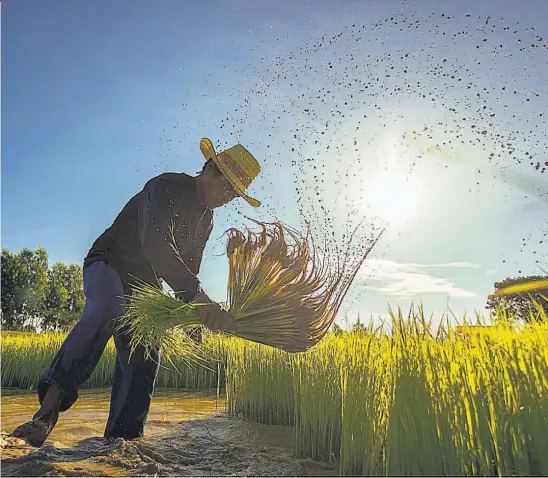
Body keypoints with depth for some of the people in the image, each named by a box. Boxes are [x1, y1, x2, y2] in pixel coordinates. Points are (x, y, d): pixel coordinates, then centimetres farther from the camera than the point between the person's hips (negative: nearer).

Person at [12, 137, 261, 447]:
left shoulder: (206, 219, 7)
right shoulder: (167, 187, -21)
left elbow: (188, 269, 14)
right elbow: (156, 246, -39)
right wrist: (199, 298, -47)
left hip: (145, 283, 8)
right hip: (108, 263, -7)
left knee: (143, 358, -3)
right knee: (108, 309, -39)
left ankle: (121, 439, 7)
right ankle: (50, 404, -35)